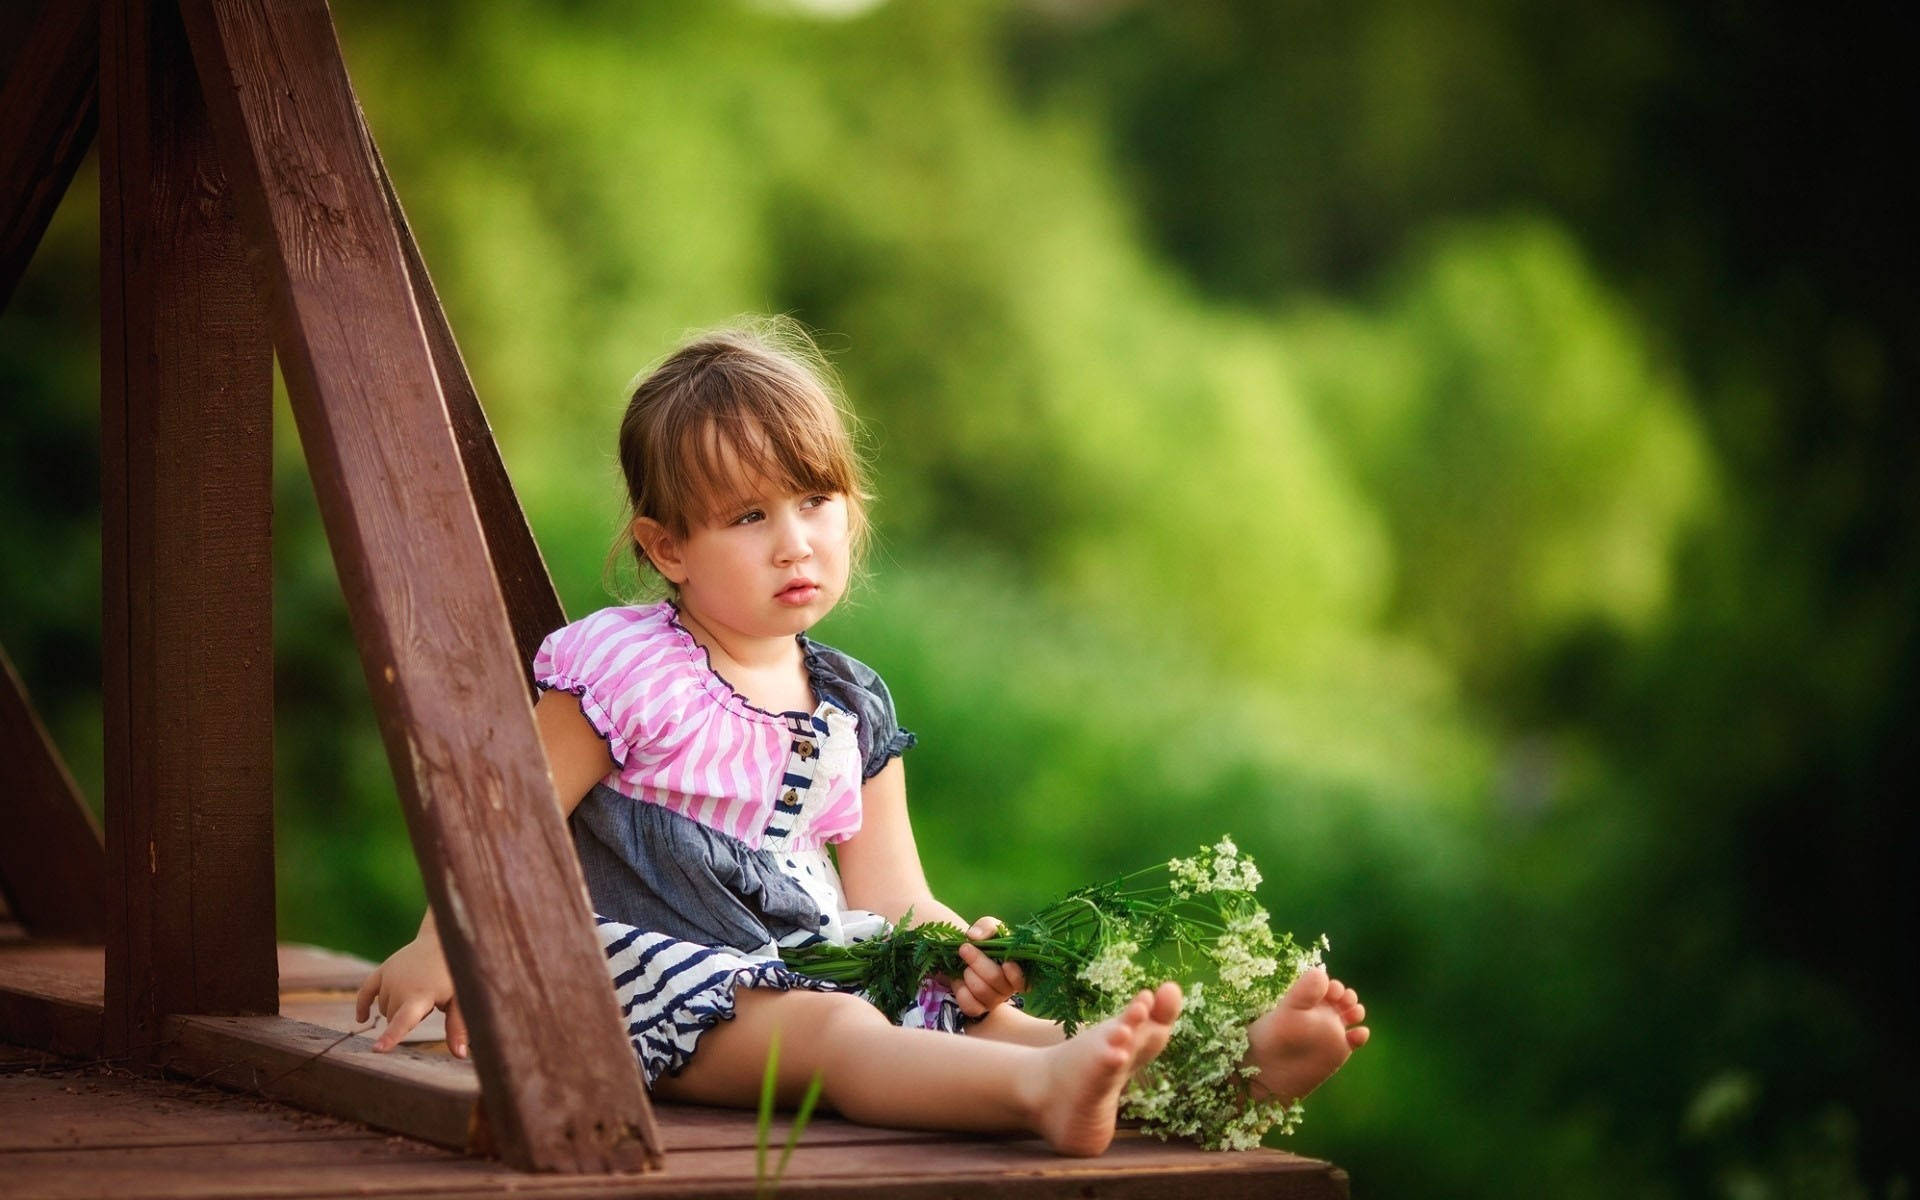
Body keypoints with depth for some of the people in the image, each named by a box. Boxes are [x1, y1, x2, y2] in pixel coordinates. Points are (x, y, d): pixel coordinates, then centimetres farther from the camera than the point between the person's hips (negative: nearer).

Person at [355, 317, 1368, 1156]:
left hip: (810, 957, 7)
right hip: (658, 972, -7)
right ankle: (1043, 1092, -64)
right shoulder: (622, 673, -5)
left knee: (976, 1010, -16)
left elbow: (888, 894, 12)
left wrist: (957, 943, -8)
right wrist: (443, 949, -6)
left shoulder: (853, 712, 13)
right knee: (835, 1030, -35)